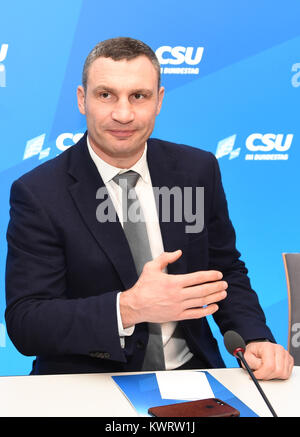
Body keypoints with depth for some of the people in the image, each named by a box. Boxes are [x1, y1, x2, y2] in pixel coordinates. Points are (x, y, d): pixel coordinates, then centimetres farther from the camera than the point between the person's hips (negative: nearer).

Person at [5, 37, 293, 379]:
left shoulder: (198, 170, 0)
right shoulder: (36, 193, -10)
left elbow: (226, 273, 8)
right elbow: (23, 324, -15)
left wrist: (255, 339, -11)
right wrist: (129, 308, -29)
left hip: (190, 371, 3)